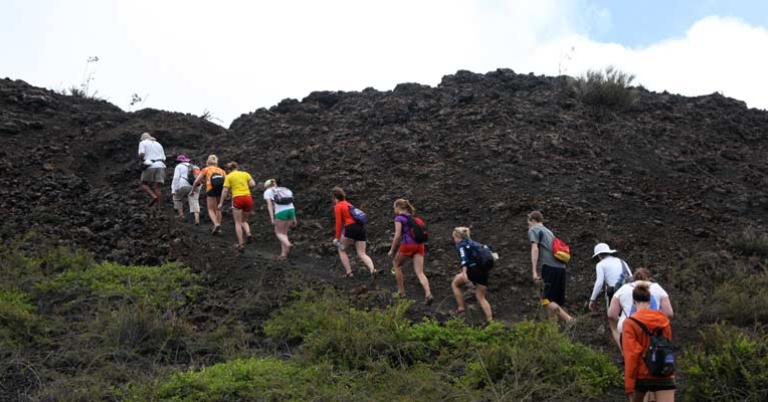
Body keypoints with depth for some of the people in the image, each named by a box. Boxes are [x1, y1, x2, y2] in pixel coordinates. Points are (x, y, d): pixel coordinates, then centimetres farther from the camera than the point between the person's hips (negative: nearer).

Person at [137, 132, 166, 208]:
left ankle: (154, 196, -15)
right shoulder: (158, 144, 26)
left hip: (149, 166, -4)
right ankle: (160, 207, -13)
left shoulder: (143, 143, 11)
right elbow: (164, 159, 19)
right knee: (158, 187, -1)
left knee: (144, 184, 11)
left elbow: (141, 154, -9)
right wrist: (164, 174, 19)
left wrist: (141, 160, 12)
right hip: (160, 166, 4)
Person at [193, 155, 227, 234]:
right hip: (222, 188, 3)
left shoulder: (206, 169, 21)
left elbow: (197, 181, 13)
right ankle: (218, 227, 18)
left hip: (212, 188, -3)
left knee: (211, 209, 6)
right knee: (218, 209, 18)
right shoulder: (221, 170, 28)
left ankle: (216, 224, -17)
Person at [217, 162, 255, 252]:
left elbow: (225, 190, 1)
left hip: (237, 198, -3)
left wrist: (220, 203, 3)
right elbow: (253, 184, 2)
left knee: (238, 223, 5)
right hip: (248, 198, 3)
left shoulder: (229, 177, 7)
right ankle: (248, 233, -11)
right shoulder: (245, 174, 14)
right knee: (244, 221, 19)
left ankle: (241, 244, -6)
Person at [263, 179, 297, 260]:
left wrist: (272, 218, -7)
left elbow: (269, 205, 0)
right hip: (290, 211, 5)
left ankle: (288, 244, -19)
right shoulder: (285, 190, 28)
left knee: (278, 233, 10)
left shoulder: (267, 192, 13)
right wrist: (294, 219, 19)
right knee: (284, 232, 18)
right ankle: (284, 254, 11)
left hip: (280, 212, -5)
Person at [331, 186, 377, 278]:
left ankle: (349, 272, 7)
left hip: (351, 228, -7)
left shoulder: (337, 206, 2)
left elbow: (338, 223, -6)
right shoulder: (348, 204, 24)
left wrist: (337, 237, -7)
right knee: (362, 254, 5)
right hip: (361, 228, 7)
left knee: (341, 249, 15)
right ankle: (373, 270, -21)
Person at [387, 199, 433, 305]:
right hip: (419, 245, 6)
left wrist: (391, 250, -3)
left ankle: (401, 291, 20)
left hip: (407, 245, -6)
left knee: (396, 264, 21)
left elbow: (397, 235, -10)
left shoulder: (399, 218, -1)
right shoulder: (412, 217, 21)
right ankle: (428, 294, -23)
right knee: (420, 272, -1)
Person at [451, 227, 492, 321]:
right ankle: (490, 320, 5)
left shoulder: (461, 245, 3)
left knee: (455, 284, 16)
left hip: (473, 270, -7)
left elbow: (464, 258, -14)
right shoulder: (472, 243, 26)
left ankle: (461, 309, 13)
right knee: (481, 297, 16)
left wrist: (464, 273, -27)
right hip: (484, 271, 7)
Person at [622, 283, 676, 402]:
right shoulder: (664, 320, 6)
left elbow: (631, 355, -13)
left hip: (641, 376, -2)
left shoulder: (630, 323, -8)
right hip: (664, 376, 2)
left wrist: (629, 385, -11)